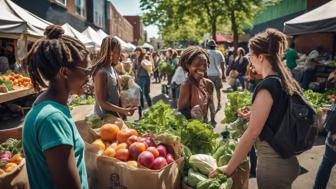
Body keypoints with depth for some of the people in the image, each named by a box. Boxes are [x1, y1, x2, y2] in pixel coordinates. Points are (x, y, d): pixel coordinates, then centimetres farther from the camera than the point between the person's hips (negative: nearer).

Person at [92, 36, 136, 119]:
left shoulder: (112, 69, 4)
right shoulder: (101, 72, -23)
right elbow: (102, 103, -23)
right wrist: (123, 110, -27)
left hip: (116, 114, 8)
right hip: (105, 116, -8)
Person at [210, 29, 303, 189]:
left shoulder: (267, 86, -22)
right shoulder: (288, 81, 2)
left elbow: (252, 133, -22)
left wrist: (228, 168, -15)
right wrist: (254, 116, 12)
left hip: (272, 164, -8)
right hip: (287, 160, 8)